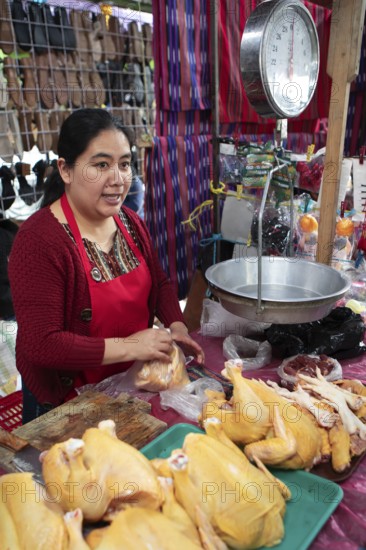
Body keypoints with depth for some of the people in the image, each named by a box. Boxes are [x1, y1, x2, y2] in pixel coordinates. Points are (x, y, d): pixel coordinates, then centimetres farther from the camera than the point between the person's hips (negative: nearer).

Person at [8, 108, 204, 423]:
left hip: (131, 382, 7)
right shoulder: (40, 240, -26)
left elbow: (159, 282, 8)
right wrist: (128, 347, -29)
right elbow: (41, 344, -29)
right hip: (65, 401, -6)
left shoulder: (130, 222, -3)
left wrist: (177, 327, -9)